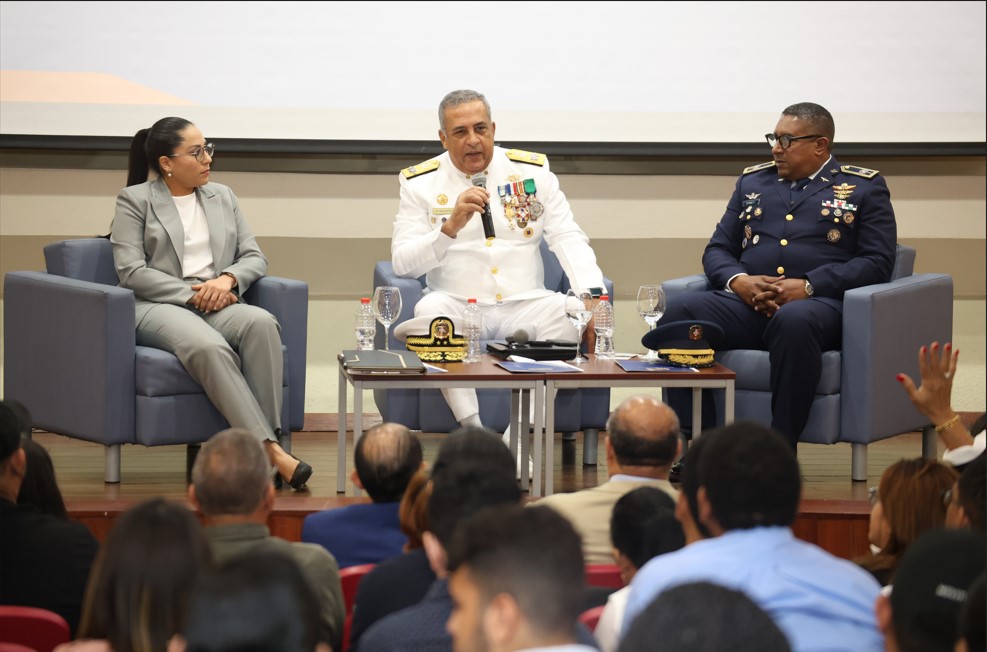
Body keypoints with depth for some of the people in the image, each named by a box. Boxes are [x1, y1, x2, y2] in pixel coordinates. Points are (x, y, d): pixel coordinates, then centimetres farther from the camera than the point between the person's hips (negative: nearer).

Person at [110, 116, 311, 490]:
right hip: (158, 307, -4)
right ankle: (268, 449, -41)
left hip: (217, 304, 4)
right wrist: (192, 295, -13)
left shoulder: (222, 197, 21)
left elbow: (254, 257, 15)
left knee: (261, 322, -32)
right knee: (208, 346, -38)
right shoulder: (135, 201, 6)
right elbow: (131, 272, -5)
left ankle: (268, 438, -36)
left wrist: (227, 279, -8)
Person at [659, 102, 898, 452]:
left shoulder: (865, 187, 12)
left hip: (818, 303, -4)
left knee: (794, 321, -41)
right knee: (680, 311, -26)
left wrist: (807, 286, -13)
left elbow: (878, 262, 1)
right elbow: (717, 249, 22)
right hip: (747, 303, 4)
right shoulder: (753, 181, 25)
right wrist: (737, 280, -4)